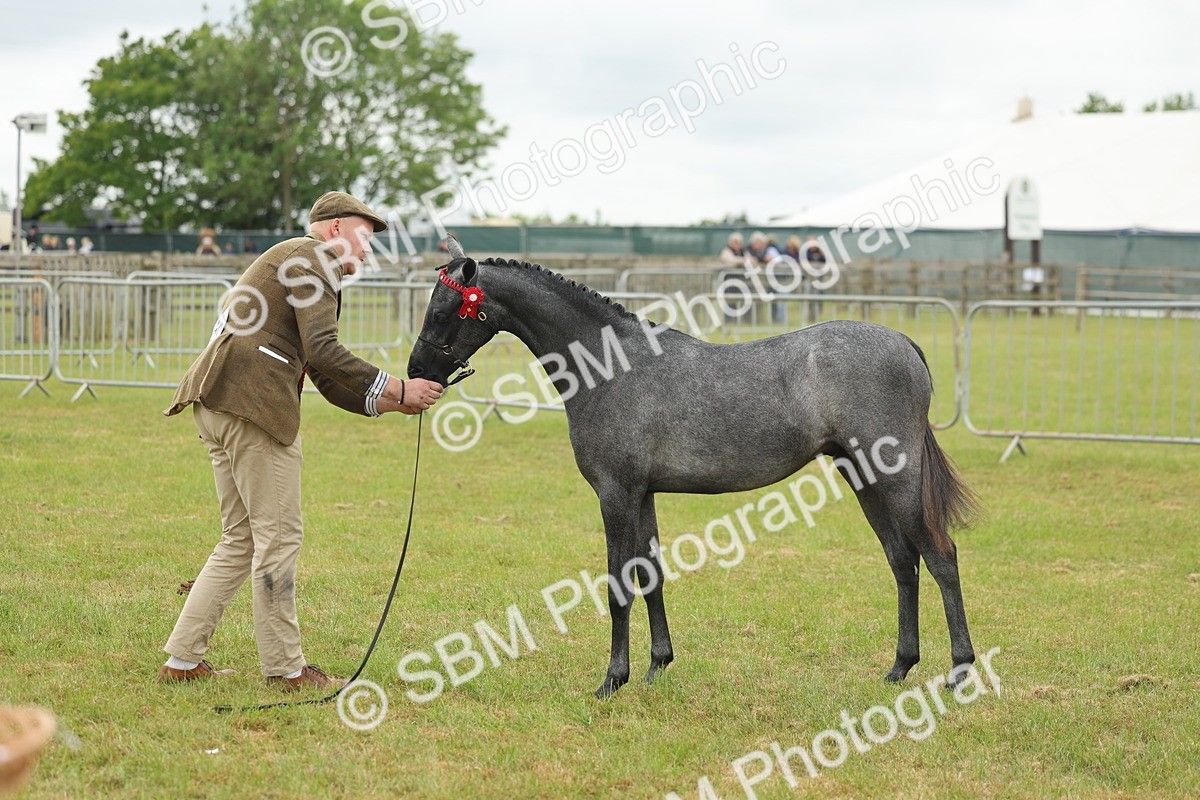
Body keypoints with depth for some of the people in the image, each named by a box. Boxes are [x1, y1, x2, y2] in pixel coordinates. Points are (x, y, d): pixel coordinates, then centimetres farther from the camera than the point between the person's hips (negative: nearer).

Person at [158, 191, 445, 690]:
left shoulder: (285, 261, 30)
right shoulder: (312, 257, -2)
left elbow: (325, 379, 25)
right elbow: (323, 352, -16)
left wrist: (387, 403, 13)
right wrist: (397, 390, -11)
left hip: (217, 405, 10)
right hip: (253, 404, -10)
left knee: (242, 539, 14)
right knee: (279, 537, -3)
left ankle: (182, 659, 13)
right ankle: (285, 667, 3)